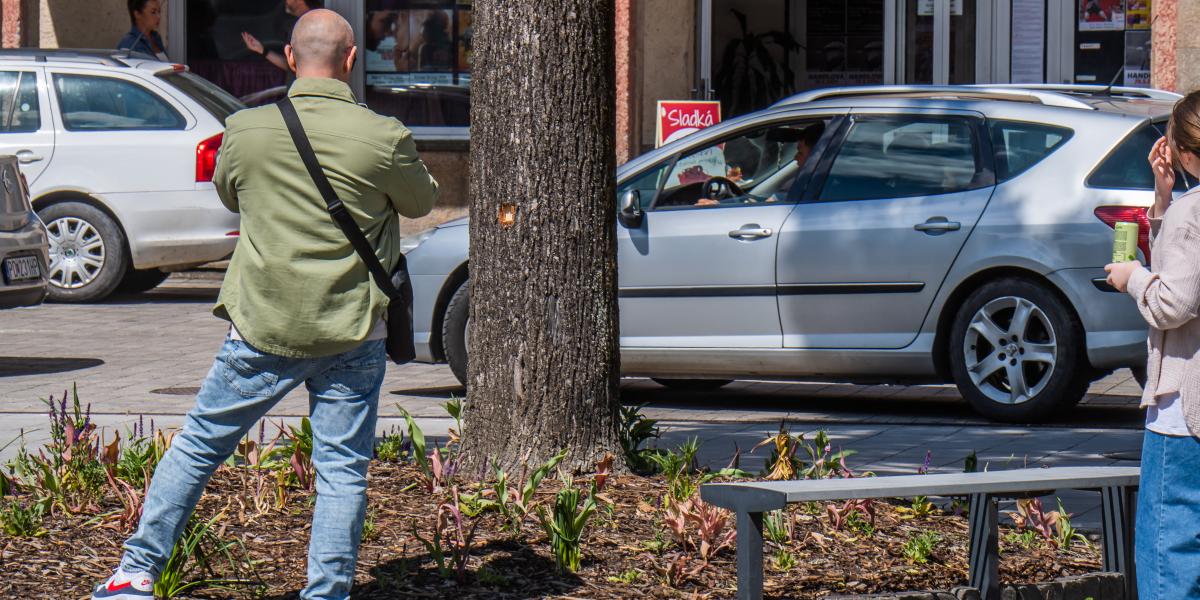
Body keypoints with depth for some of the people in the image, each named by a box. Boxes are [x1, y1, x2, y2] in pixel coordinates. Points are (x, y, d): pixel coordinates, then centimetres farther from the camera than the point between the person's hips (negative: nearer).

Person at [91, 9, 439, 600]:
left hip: (262, 329, 2)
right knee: (342, 472, 5)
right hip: (352, 330, -1)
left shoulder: (246, 130, -4)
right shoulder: (384, 138, -9)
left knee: (197, 446, 14)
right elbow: (421, 202, 11)